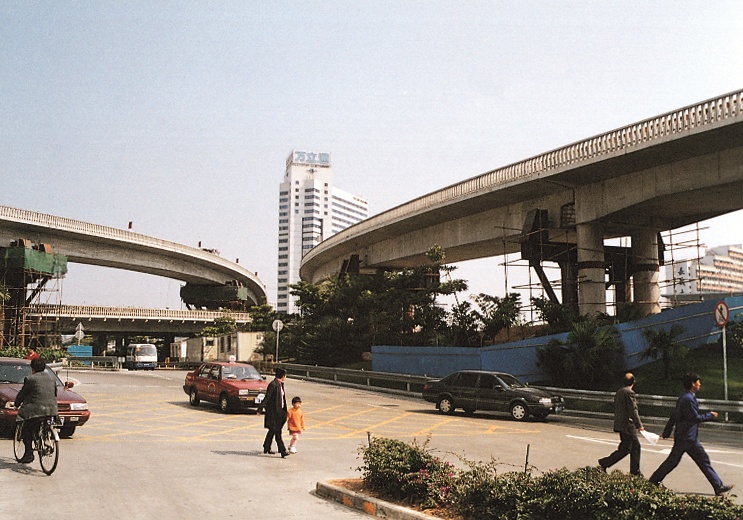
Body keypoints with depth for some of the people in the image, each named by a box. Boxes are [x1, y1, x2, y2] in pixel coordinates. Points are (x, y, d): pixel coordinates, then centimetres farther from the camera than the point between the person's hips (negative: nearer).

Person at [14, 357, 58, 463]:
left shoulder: (30, 379, -2)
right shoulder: (51, 379, 15)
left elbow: (22, 394, 6)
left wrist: (17, 404, 25)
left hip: (36, 410, -5)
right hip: (51, 410, 5)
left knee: (26, 431, 9)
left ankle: (28, 453, 1)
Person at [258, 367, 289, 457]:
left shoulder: (280, 384, 11)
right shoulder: (273, 385, -16)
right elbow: (267, 397, -19)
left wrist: (284, 411, 27)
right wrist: (260, 409, -22)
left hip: (279, 411, 9)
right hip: (273, 411, -9)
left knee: (272, 430, 17)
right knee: (277, 431, -8)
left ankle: (266, 448, 28)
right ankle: (282, 451, -9)